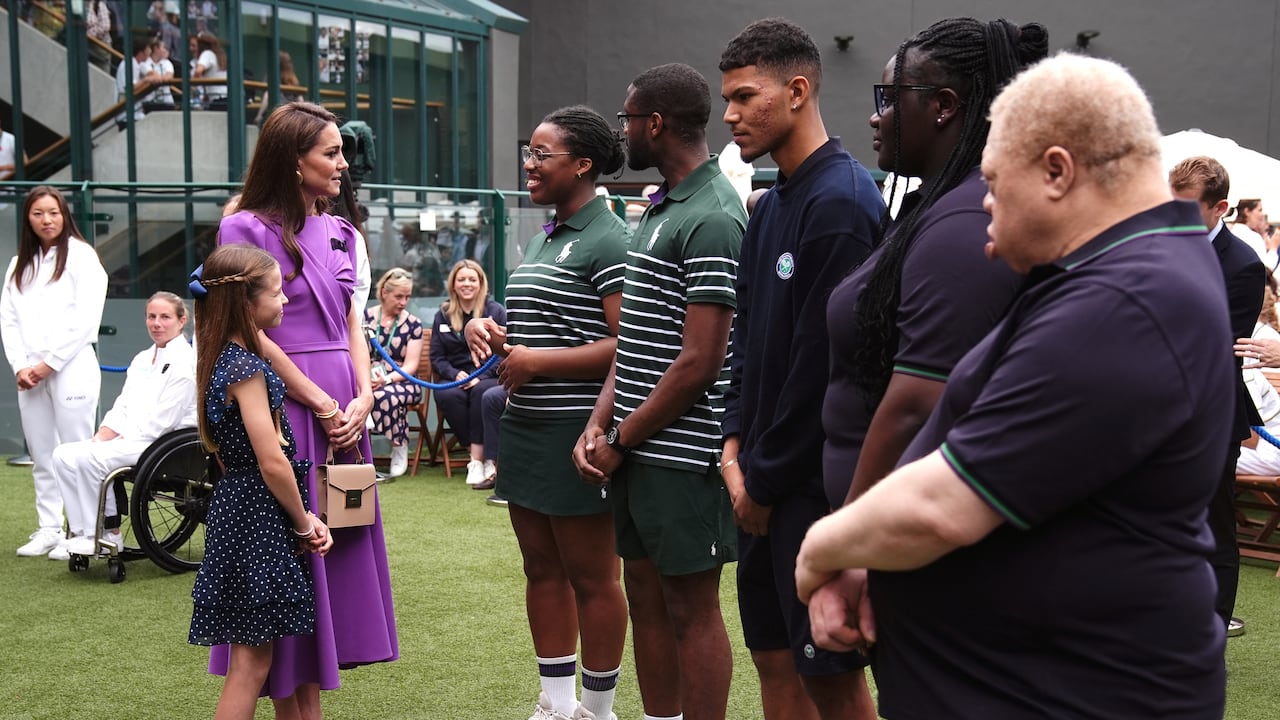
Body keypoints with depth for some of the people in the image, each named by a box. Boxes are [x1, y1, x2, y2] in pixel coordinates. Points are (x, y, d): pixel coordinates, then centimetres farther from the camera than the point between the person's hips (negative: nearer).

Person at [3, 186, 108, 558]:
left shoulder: (82, 256, -2)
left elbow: (86, 319, -9)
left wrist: (49, 364, -11)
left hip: (70, 369, -6)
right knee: (41, 456, 9)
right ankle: (48, 529, 15)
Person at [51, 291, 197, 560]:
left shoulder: (184, 362, -9)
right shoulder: (142, 359, 19)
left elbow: (162, 421, -15)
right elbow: (121, 409, 14)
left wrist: (120, 440, -17)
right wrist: (100, 438, -3)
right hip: (129, 441, 8)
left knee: (88, 458, -26)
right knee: (64, 454, -10)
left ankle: (107, 536, -12)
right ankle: (84, 532, -9)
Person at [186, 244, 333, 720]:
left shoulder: (223, 358, 11)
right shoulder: (246, 368, -18)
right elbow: (272, 462, -21)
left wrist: (303, 516, 11)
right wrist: (304, 523, -6)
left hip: (239, 505, 9)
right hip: (258, 517, -9)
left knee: (253, 657, 14)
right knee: (252, 659, -3)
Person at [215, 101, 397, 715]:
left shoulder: (338, 233, 13)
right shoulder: (248, 229, -7)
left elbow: (351, 324, 12)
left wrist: (362, 399, -3)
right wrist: (321, 403, -12)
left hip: (343, 414, 7)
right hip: (283, 406, -7)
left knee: (332, 545, 9)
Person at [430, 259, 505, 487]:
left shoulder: (496, 311, 3)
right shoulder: (442, 316, 13)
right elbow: (436, 357, 11)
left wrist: (480, 377, -16)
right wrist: (456, 374, -9)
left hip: (490, 377, -2)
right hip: (455, 378, 2)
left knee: (480, 391, -37)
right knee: (446, 395, -32)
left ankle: (477, 459, -32)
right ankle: (484, 459, -26)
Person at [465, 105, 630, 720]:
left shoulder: (609, 241, -12)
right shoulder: (541, 237, 16)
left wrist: (538, 361, -19)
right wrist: (485, 329, 6)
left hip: (576, 431, -9)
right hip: (526, 425, 9)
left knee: (591, 576, 3)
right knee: (542, 568, 15)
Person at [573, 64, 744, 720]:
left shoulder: (712, 218, -15)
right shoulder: (658, 208, 13)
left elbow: (699, 363, -19)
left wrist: (621, 442, -11)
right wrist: (599, 425, 4)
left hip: (681, 452, -9)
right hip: (634, 448, 9)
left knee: (691, 606, 2)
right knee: (646, 597, 16)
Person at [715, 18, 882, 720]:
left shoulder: (841, 201, -16)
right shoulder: (769, 207, 12)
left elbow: (824, 361, -19)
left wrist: (765, 479, -12)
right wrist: (736, 445, 4)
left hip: (815, 478, -9)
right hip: (762, 479, 9)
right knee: (774, 657, 16)